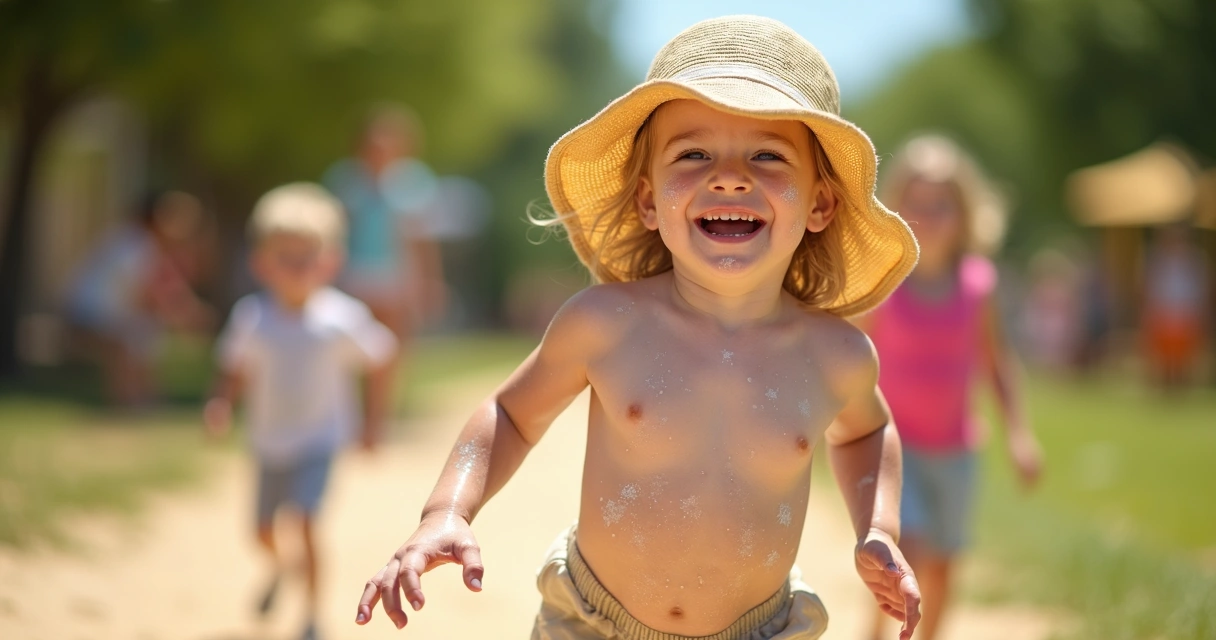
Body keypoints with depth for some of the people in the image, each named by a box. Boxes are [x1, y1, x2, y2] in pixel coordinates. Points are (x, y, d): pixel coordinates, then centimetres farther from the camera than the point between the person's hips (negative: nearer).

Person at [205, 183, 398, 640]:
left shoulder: (342, 319, -19)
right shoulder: (251, 317, -13)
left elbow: (379, 360, -4)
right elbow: (236, 370, -2)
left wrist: (373, 419, -1)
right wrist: (221, 402, -21)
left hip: (318, 442, -3)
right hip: (269, 443, 4)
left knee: (306, 522, -19)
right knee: (263, 529, 17)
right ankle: (278, 569, 53)